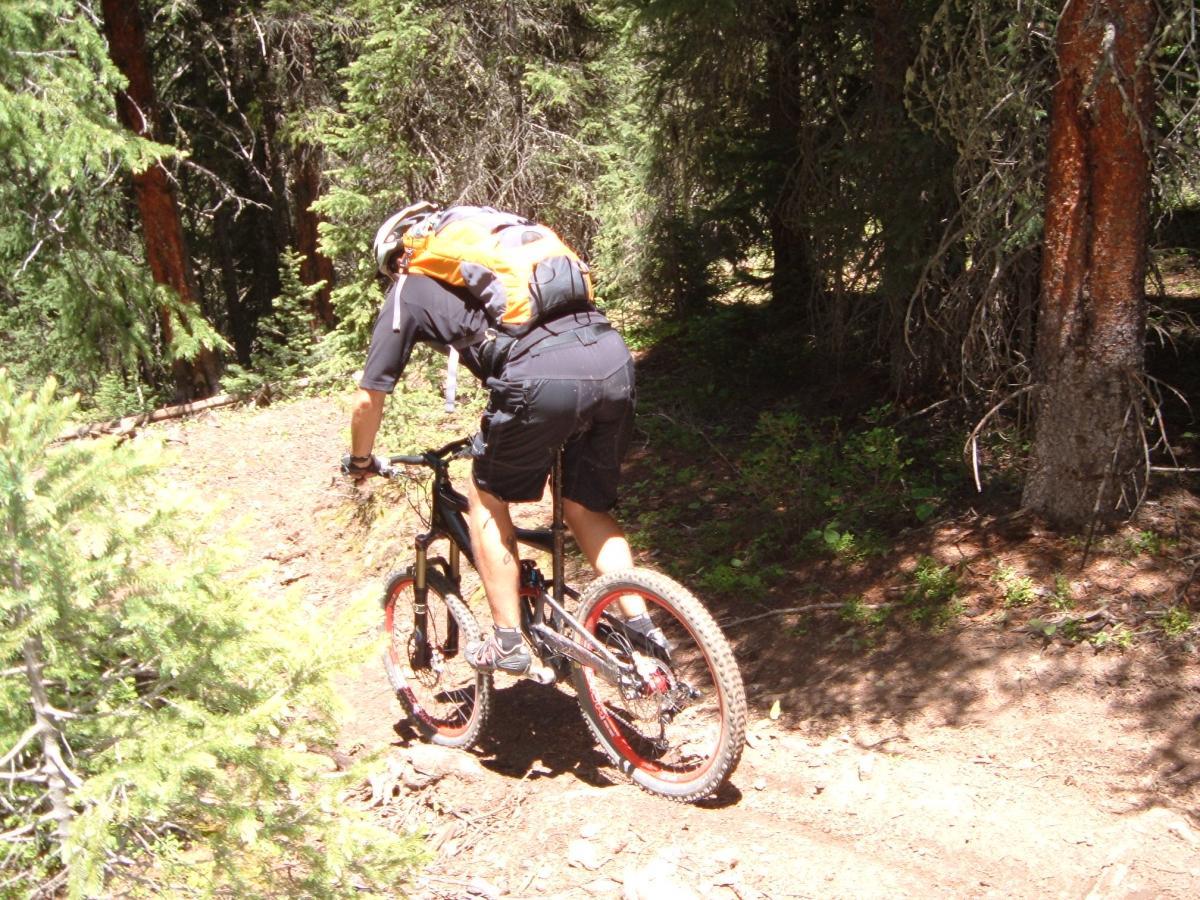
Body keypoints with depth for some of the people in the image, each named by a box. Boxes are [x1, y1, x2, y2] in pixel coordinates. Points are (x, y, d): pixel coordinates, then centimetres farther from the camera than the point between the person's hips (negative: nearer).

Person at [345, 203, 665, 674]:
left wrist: (360, 460, 40)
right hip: (615, 360, 6)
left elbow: (369, 397, 21)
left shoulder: (409, 288, 20)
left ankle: (508, 641, 23)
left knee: (488, 500, 20)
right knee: (588, 509, 24)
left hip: (542, 378, -5)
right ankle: (642, 628, 19)